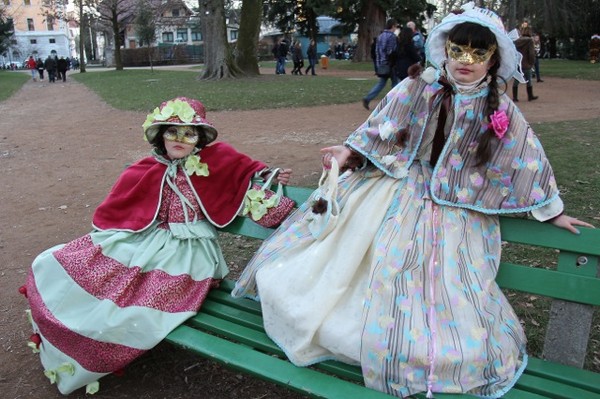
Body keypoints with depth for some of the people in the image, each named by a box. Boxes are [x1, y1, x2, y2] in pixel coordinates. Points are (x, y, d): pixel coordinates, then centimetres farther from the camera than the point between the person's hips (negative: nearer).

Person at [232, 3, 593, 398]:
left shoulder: (502, 111, -3)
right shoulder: (416, 89, -4)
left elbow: (529, 164, 6)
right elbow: (380, 131, 3)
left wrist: (553, 212, 12)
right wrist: (349, 151, -12)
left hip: (458, 213, -1)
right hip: (399, 189, 1)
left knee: (450, 289, -10)